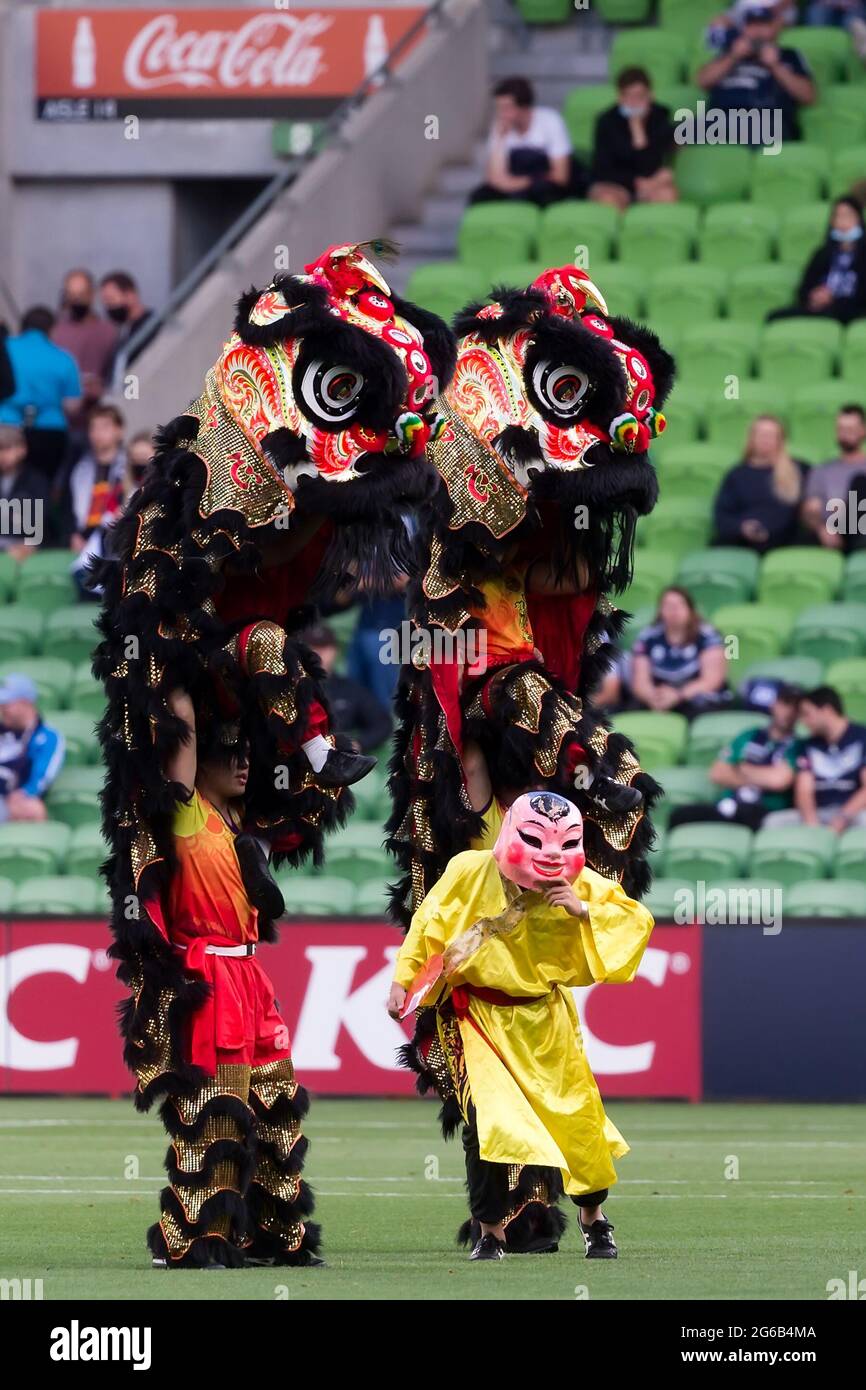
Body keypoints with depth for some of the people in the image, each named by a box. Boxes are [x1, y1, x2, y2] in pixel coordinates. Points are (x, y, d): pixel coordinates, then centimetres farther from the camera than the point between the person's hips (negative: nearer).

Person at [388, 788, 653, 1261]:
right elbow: (429, 924, -1)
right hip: (478, 1016, -2)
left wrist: (584, 911, -26)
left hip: (544, 1017, 3)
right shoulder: (469, 872, -12)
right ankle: (489, 1229, 1)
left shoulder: (580, 885, -8)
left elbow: (638, 920, -12)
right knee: (487, 1115, -17)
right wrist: (403, 981, 1)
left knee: (576, 1111, 8)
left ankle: (593, 1215, 34)